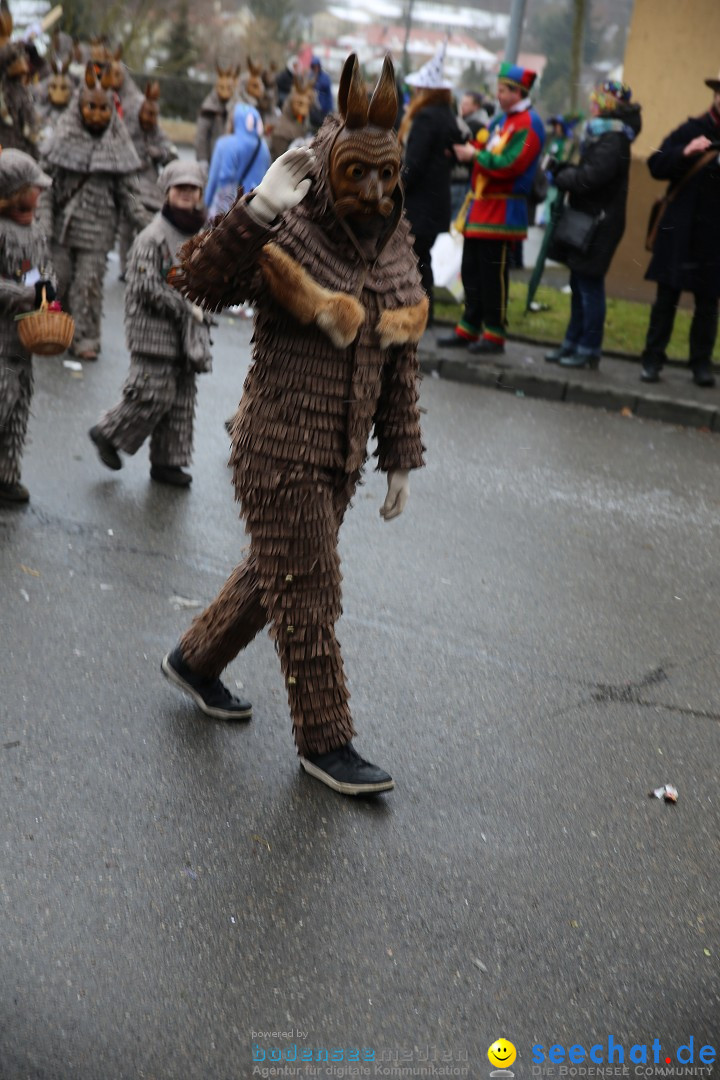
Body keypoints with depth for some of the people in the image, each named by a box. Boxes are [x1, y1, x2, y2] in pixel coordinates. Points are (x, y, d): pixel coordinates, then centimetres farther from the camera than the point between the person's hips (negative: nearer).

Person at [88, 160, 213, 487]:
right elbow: (147, 287, -18)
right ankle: (107, 433, 14)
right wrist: (186, 307, -15)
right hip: (155, 331, -8)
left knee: (182, 400, 9)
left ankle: (168, 461, 20)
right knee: (155, 396, -9)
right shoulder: (152, 238, -13)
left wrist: (201, 307, 9)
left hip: (186, 334, 8)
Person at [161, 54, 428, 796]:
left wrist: (400, 458, 11)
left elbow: (400, 362, 11)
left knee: (274, 573, 20)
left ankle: (194, 661, 43)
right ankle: (325, 743, 16)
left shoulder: (394, 252, 6)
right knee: (308, 597, 1)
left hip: (341, 457, 7)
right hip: (280, 452, -7)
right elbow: (201, 283, -30)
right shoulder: (287, 240, -15)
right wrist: (258, 209, -43)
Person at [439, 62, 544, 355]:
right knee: (471, 270, 11)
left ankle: (494, 335, 4)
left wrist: (474, 155, -15)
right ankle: (469, 329, 19)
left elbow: (509, 165, -21)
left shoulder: (528, 125, -12)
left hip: (501, 210, -9)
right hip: (480, 204, 9)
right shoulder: (501, 119, 16)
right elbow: (482, 146, 20)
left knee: (493, 273, -4)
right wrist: (463, 146, 1)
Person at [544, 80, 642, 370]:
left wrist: (561, 176, -9)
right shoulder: (601, 134, 16)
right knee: (580, 285, 14)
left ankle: (589, 351, 1)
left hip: (599, 224, -10)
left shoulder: (613, 139, -15)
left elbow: (591, 177, -25)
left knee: (590, 286, -5)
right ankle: (573, 344, 21)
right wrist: (563, 170, -1)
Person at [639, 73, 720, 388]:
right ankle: (652, 359, 10)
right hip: (680, 232, -1)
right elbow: (656, 166, -2)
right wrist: (685, 153, -19)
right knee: (666, 297, 3)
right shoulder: (691, 132, 4)